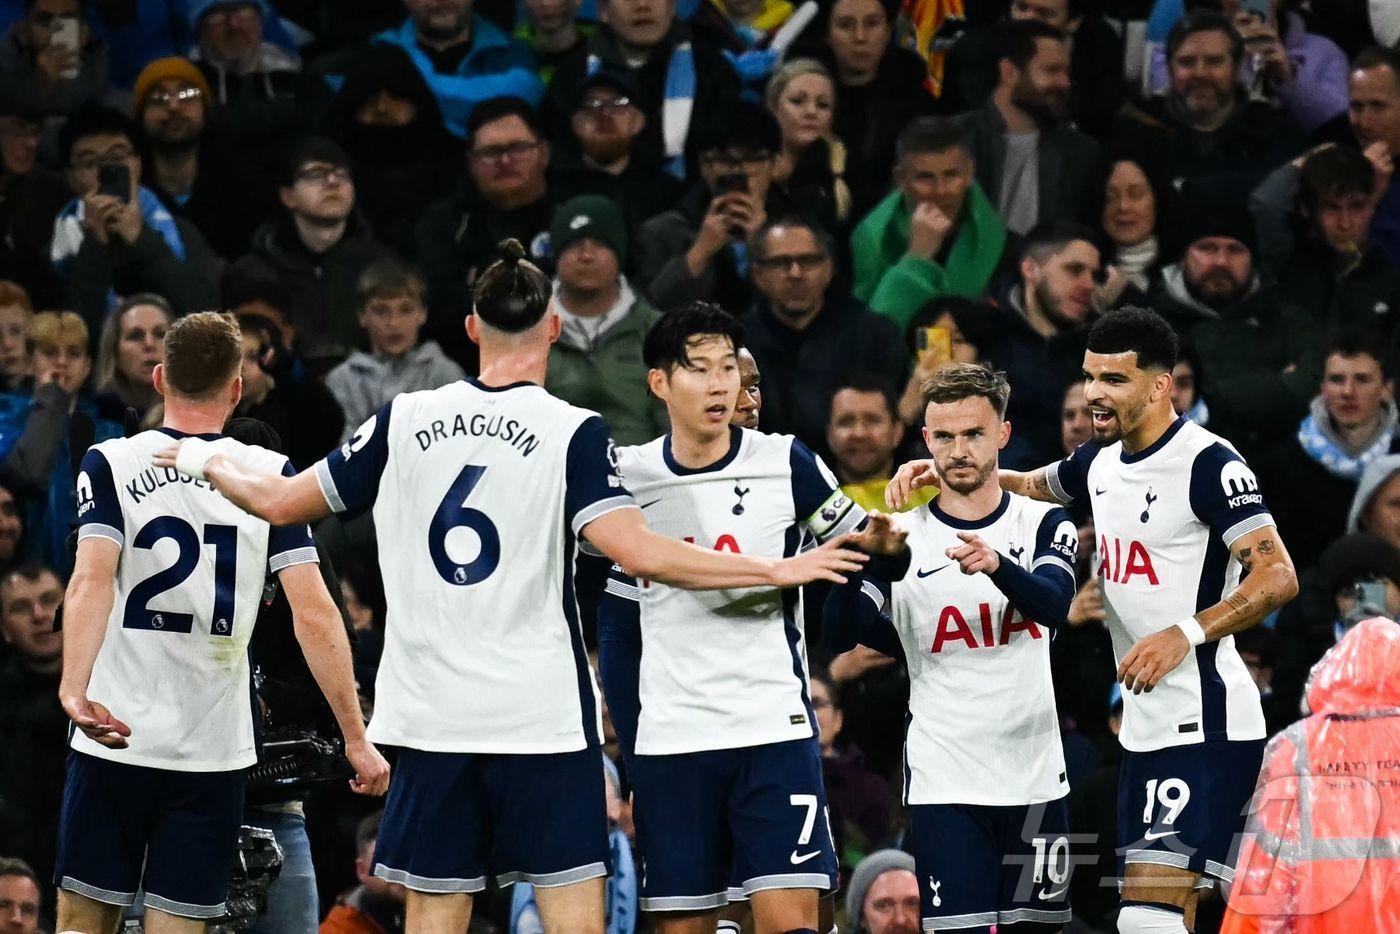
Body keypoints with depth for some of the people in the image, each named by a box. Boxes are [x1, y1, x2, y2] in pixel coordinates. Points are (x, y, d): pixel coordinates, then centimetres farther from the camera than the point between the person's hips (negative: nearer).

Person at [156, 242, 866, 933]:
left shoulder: (406, 420, 4)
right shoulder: (573, 433, -6)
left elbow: (280, 502, 12)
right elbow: (638, 552, -17)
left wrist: (206, 462, 32)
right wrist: (777, 571, -12)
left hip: (432, 718, 3)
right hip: (542, 720, -3)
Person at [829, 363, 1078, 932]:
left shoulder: (1045, 526, 5)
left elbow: (1054, 605, -15)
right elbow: (837, 639, -8)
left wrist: (997, 565, -36)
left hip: (1035, 778, 2)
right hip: (943, 783, -2)